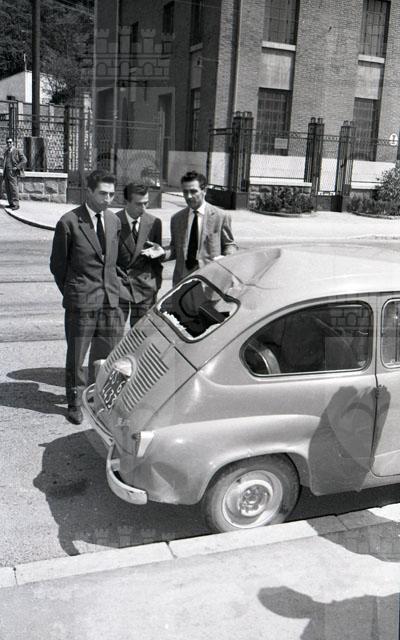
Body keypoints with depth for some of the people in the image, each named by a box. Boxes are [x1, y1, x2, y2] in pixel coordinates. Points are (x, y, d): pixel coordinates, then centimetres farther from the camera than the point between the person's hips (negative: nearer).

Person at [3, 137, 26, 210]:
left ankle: (16, 204, -9)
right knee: (7, 189, 4)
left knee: (13, 188, -11)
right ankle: (11, 204, 10)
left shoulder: (17, 151, -1)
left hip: (13, 172, -7)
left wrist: (17, 167, -15)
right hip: (6, 173, 7)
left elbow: (24, 160, -8)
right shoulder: (6, 152, 19)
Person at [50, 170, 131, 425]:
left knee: (106, 353, 11)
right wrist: (72, 293, 3)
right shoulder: (69, 222, -8)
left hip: (111, 298, 5)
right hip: (81, 300, -5)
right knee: (77, 354, 6)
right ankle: (75, 402, 22)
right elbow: (57, 265, 0)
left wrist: (117, 287, 8)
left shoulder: (114, 221, 9)